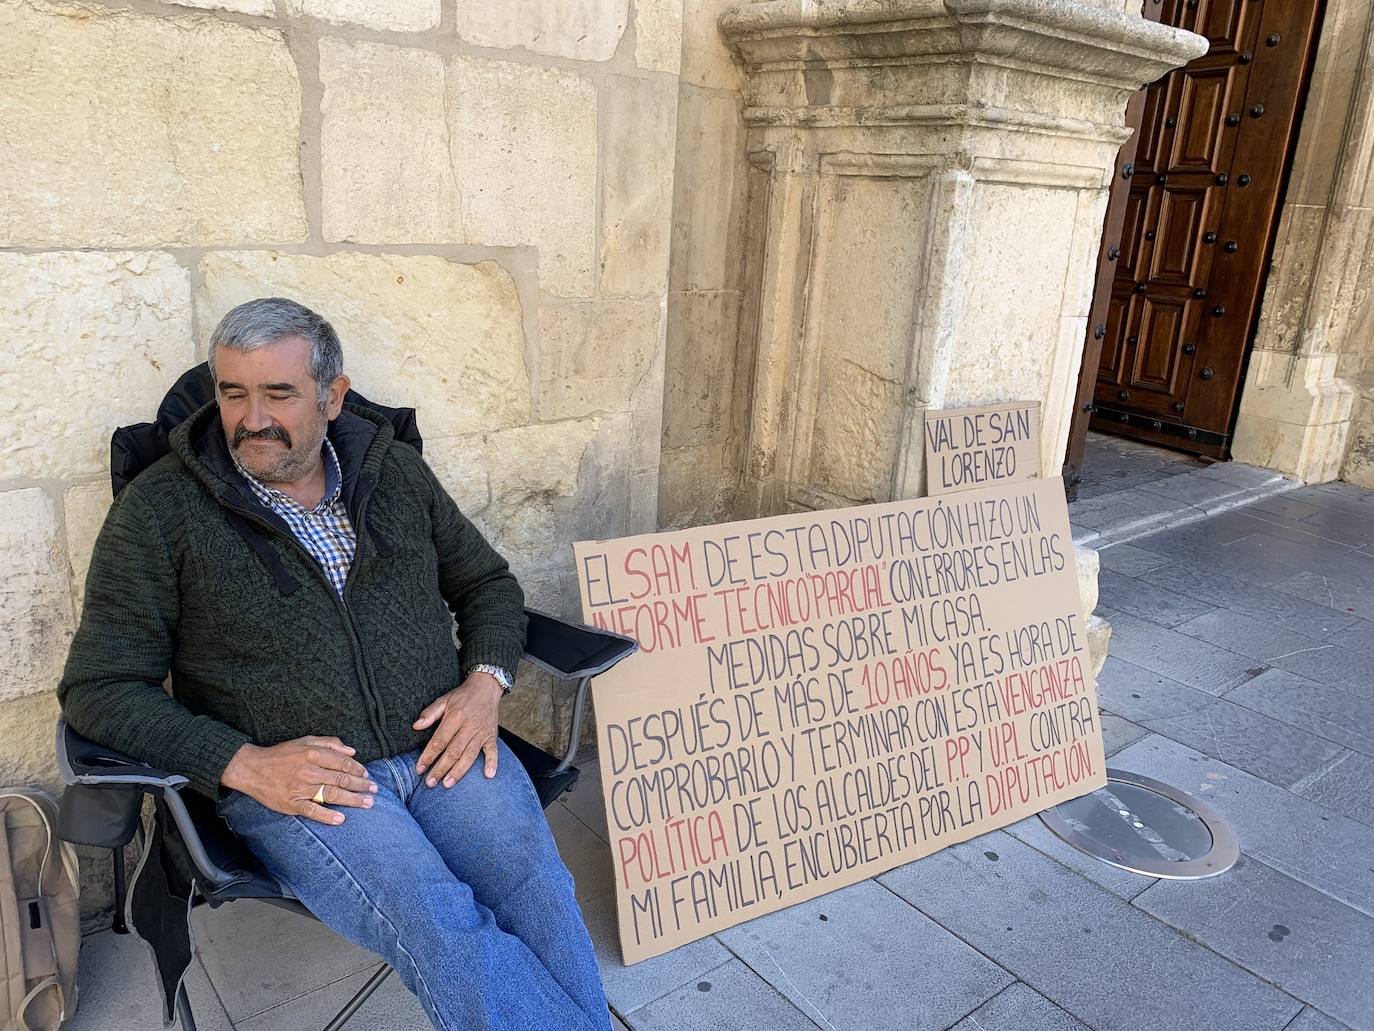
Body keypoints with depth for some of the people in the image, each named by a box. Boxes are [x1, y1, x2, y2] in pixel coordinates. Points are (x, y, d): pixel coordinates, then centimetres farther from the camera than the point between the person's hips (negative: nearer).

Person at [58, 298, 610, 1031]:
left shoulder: (394, 470, 11)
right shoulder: (160, 510, 1)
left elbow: (487, 581, 19)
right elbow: (98, 687, 0)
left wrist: (485, 682, -1)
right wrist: (244, 765, -13)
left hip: (441, 748, 3)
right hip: (290, 779, -2)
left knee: (543, 897, -23)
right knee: (445, 929, -27)